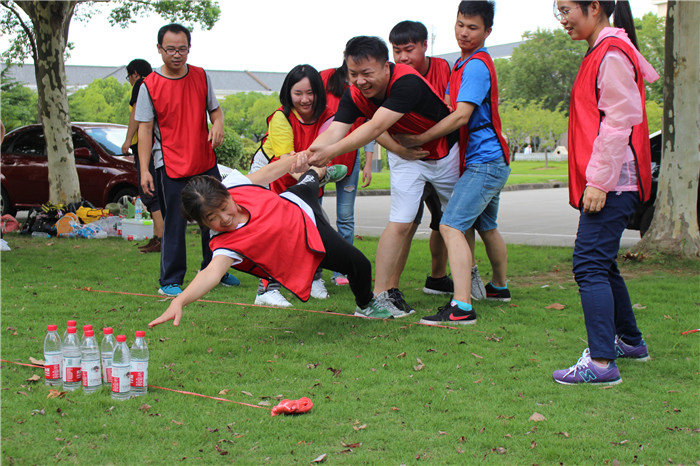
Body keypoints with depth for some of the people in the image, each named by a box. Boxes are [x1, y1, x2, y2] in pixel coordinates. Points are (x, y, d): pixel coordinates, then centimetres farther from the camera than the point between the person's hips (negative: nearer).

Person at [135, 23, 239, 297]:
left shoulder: (201, 77, 5)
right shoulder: (150, 86, -5)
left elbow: (214, 108, 15)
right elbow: (145, 129, -5)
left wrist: (218, 123, -10)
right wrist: (144, 169, -12)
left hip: (206, 164, 4)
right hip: (171, 169, -4)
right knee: (174, 225, -1)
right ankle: (170, 282, 9)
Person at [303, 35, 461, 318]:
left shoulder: (407, 82, -39)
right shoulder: (354, 95, -20)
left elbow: (375, 128, -48)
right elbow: (335, 129, -33)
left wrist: (331, 151, -57)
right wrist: (308, 155, -53)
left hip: (447, 153, -2)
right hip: (406, 157, 2)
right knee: (399, 223, -11)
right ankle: (379, 293, -9)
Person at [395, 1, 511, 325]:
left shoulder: (476, 65, -15)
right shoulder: (463, 64, 16)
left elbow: (461, 116, -21)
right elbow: (448, 106, 17)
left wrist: (418, 139, -16)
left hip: (483, 162, -11)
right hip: (491, 161, 11)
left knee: (451, 226, -18)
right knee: (486, 227, 25)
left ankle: (461, 307, -24)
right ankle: (499, 287, 43)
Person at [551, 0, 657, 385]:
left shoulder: (612, 53, -12)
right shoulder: (603, 52, 18)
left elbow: (619, 121, -19)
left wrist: (599, 180, -21)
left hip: (611, 184, -11)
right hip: (602, 182, 11)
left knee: (589, 266, -15)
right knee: (601, 265, 18)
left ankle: (602, 363, -17)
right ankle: (629, 341, 32)